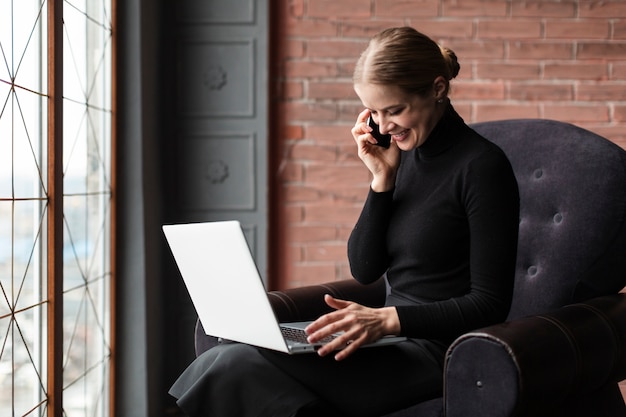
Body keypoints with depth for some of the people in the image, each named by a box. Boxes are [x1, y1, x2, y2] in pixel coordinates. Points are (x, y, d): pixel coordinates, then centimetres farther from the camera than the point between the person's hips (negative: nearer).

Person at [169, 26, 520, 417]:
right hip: (397, 341, 7)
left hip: (436, 352, -7)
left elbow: (490, 304, -13)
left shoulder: (482, 165, -11)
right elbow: (364, 269, 9)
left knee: (234, 367, -20)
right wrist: (383, 179, -1)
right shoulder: (404, 154, 11)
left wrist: (388, 318, -22)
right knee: (223, 360, -14)